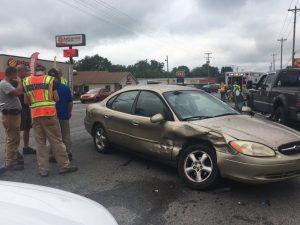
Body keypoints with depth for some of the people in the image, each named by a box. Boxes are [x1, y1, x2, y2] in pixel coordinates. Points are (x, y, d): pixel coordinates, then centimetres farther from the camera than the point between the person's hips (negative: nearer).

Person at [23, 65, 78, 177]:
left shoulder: (26, 81, 9)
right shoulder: (50, 79, 2)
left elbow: (26, 101, 10)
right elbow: (56, 98, 2)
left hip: (35, 115, 3)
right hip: (49, 113, -3)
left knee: (40, 143, 9)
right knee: (56, 141, 3)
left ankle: (43, 169, 11)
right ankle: (64, 166, 8)